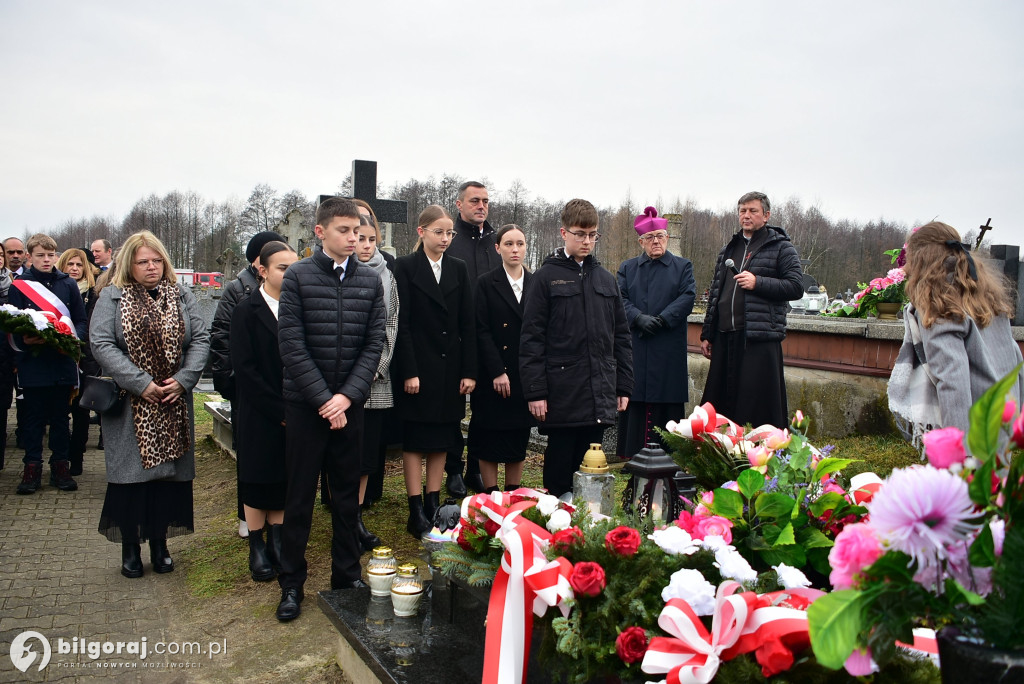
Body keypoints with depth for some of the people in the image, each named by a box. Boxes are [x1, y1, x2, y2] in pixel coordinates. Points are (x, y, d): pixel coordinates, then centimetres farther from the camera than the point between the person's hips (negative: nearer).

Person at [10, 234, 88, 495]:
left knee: (60, 417, 9)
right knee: (33, 418, 6)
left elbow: (81, 322, 6)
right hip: (32, 364, -1)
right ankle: (32, 468, 15)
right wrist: (24, 340, -20)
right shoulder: (18, 286, 2)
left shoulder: (68, 284, 6)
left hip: (63, 363, 1)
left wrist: (73, 338, -14)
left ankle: (60, 467, 18)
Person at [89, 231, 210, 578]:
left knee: (169, 470, 5)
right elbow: (101, 344, -9)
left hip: (174, 403, 2)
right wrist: (141, 383, -17)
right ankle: (130, 547, 14)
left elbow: (201, 339, 1)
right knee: (132, 472, 1)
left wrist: (183, 379, -12)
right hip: (130, 404, -2)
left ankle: (160, 542, 17)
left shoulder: (181, 295, 8)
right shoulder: (112, 297, 2)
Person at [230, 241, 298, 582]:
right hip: (259, 416, -3)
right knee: (257, 482, 8)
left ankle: (277, 542, 23)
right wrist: (279, 409, -15)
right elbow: (244, 367, -12)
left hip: (291, 412, 4)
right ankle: (257, 549, 21)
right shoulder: (247, 310, -7)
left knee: (284, 481, 10)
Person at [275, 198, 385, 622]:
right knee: (299, 495, 5)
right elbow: (291, 344, -9)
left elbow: (374, 344, 1)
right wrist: (323, 398, -13)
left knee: (347, 492, 11)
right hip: (305, 403, -2)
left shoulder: (370, 280, 5)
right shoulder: (298, 276, -3)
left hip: (349, 403, 3)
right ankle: (292, 583, 17)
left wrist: (347, 396, -10)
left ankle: (347, 574, 25)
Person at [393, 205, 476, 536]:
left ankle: (433, 505, 19)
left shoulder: (459, 269, 9)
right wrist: (408, 371, -13)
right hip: (418, 367, -4)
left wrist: (469, 371, 0)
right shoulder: (405, 266, -3)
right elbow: (401, 322, -8)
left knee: (442, 440, 9)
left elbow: (468, 323, 6)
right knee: (415, 440, 2)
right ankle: (416, 512, 8)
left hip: (450, 367, 4)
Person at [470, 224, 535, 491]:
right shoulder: (486, 283, -1)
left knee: (519, 440, 10)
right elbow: (482, 331, -7)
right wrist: (497, 372, -15)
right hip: (493, 376, -3)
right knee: (489, 440, 3)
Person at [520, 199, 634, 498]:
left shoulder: (606, 279, 13)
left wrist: (624, 386, 10)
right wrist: (535, 391, -11)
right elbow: (531, 338, -6)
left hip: (600, 395, 4)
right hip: (562, 392, -4)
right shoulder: (547, 277, -1)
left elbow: (621, 336, 15)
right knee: (559, 463, 4)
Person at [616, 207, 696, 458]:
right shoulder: (627, 268, 15)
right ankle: (634, 455, 5)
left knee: (668, 398, -1)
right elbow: (620, 298, 2)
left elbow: (688, 296, -3)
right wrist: (639, 318, -15)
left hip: (669, 350, -1)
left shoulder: (683, 266, 12)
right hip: (635, 348, 1)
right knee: (635, 401, 0)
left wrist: (661, 320, -15)